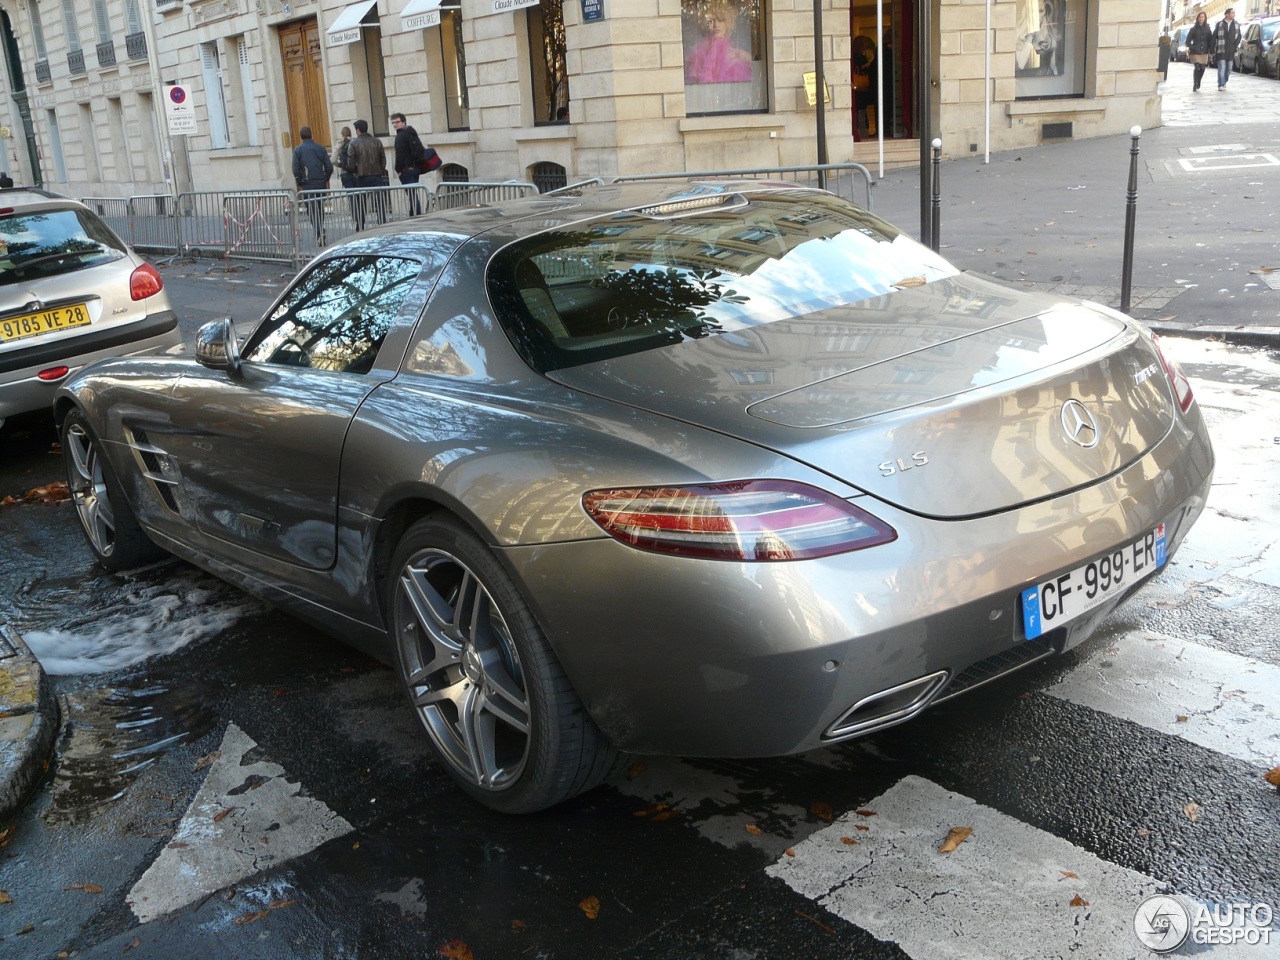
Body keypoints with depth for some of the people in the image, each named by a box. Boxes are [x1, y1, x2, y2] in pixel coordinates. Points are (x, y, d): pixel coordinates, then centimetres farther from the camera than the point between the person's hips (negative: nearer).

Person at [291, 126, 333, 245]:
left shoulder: (298, 150, -3)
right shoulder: (320, 148, 5)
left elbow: (296, 170, -7)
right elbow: (329, 167, 2)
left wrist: (299, 184, 2)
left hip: (307, 185, -3)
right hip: (321, 184, 3)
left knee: (312, 210, -2)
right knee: (320, 209, 16)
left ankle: (320, 232, -19)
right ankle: (320, 232, 22)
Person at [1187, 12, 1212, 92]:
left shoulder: (1207, 29, 11)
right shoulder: (1193, 29, 3)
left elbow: (1210, 40, 12)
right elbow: (1188, 40, 2)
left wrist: (1210, 50, 2)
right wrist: (1191, 48, -12)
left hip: (1204, 52, 3)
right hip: (1195, 52, -3)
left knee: (1202, 69, 0)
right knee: (1197, 68, -15)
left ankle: (1197, 86, 17)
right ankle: (1195, 86, -12)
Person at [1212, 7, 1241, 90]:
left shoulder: (1236, 25, 9)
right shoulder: (1219, 24, 0)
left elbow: (1238, 37, 11)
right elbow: (1214, 37, 0)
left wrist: (1234, 46, -5)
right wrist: (1212, 50, -5)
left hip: (1231, 51, 4)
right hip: (1221, 50, -4)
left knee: (1228, 69, 10)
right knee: (1222, 68, -10)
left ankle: (1224, 82, 27)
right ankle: (1221, 85, -8)